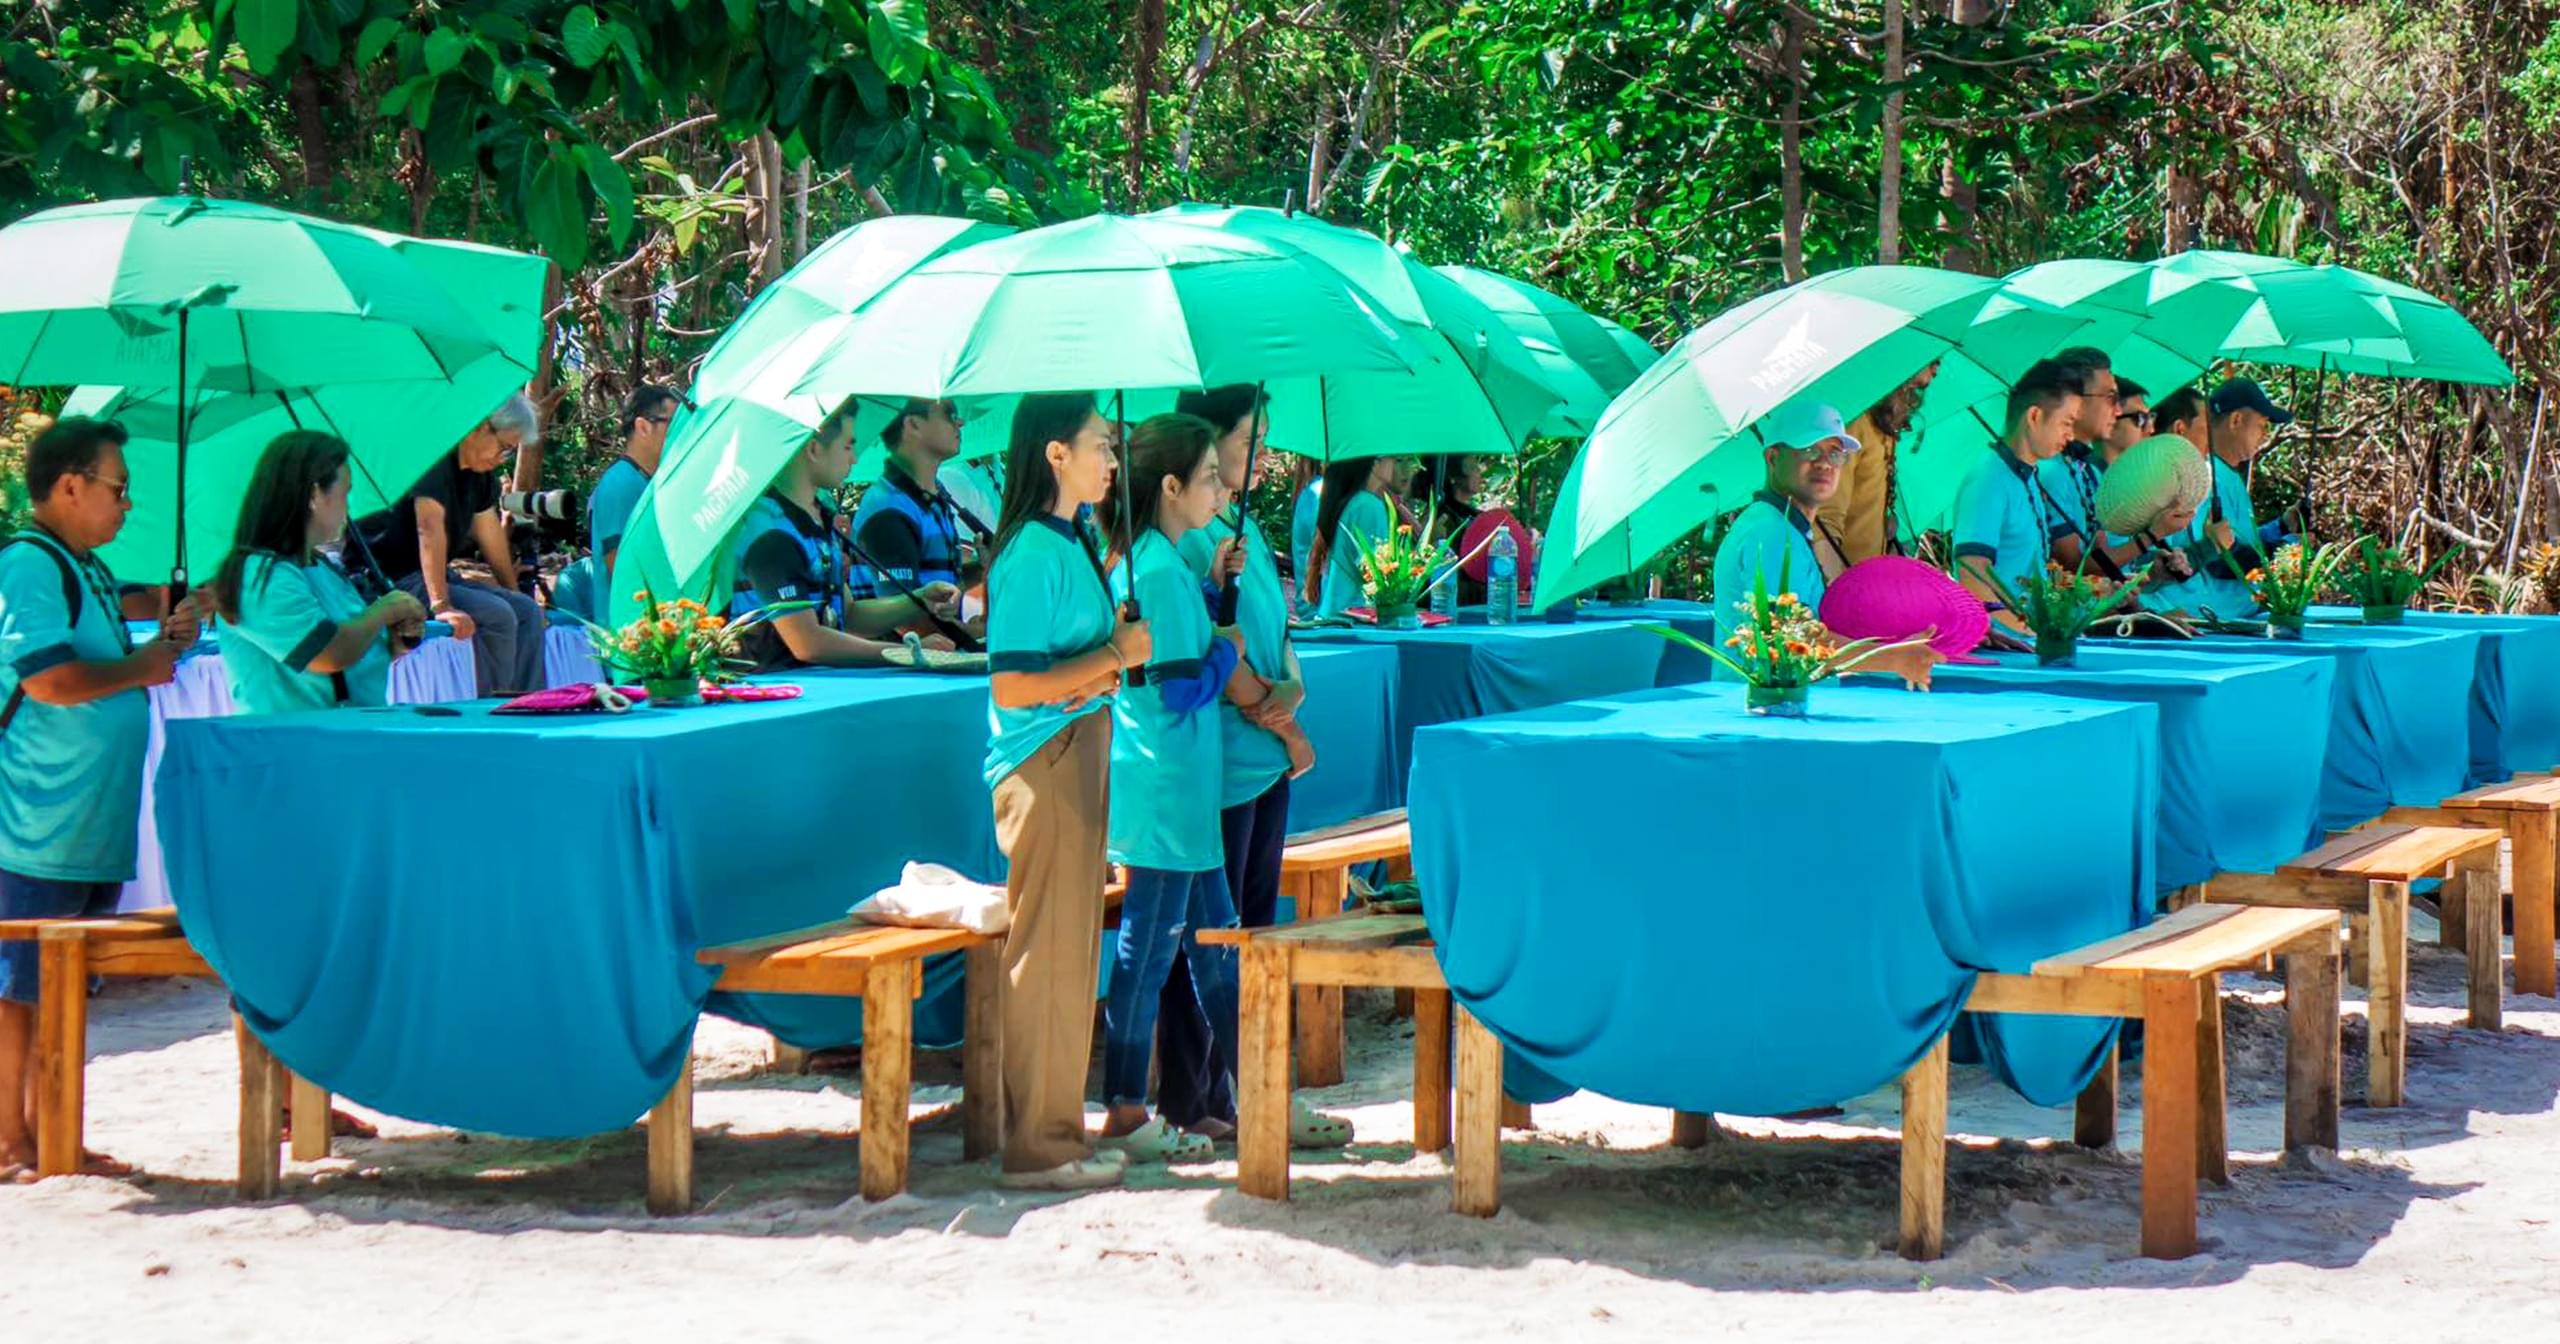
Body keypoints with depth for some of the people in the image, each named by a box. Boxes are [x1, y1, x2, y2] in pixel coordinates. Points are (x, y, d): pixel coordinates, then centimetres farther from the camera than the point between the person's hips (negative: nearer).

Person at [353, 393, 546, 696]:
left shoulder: (481, 473, 10)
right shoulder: (437, 462, -20)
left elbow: (491, 535, 20)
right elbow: (430, 530, -30)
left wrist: (514, 594, 24)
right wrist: (440, 605, -37)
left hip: (433, 577, 10)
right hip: (391, 578, -10)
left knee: (528, 611, 0)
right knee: (496, 615, -24)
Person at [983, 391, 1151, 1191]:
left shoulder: (1071, 542, 13)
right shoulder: (1032, 552, -17)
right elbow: (1011, 684, -21)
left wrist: (1102, 670, 5)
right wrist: (1116, 655, -16)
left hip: (1078, 757, 10)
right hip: (1042, 764, -10)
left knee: (1070, 947, 14)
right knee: (1048, 953, -5)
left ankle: (1055, 1131, 22)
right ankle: (1039, 1149, 1)